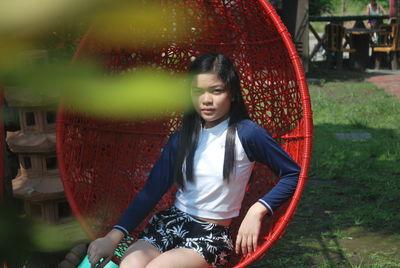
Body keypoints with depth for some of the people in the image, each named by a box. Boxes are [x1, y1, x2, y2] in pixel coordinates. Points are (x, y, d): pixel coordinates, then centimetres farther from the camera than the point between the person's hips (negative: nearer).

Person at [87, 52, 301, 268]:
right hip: (171, 221, 4)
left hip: (212, 234, -3)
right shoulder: (181, 138, 6)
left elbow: (293, 174, -4)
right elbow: (152, 190, 3)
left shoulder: (246, 134, -8)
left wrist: (258, 210, -18)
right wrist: (114, 235, -8)